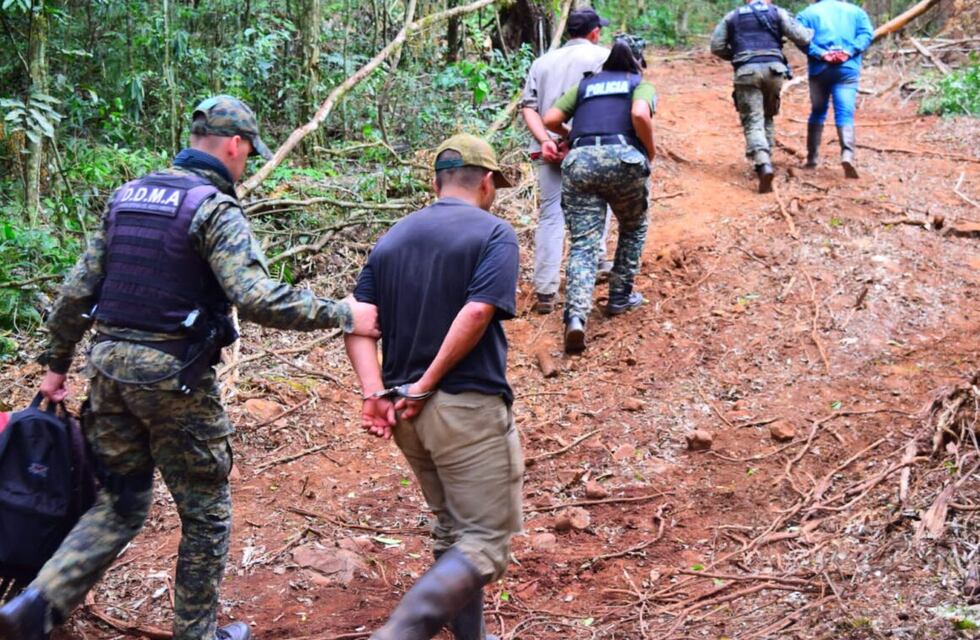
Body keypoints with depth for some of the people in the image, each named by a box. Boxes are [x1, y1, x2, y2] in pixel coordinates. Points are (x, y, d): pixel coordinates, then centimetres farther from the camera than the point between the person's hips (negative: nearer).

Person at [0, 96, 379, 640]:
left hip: (109, 364, 7)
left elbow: (78, 289, 11)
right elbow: (257, 298, -24)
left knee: (120, 503, 19)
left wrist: (56, 363, 19)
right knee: (206, 513, 11)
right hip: (172, 374, -7)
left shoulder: (127, 196, 10)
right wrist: (343, 315, -15)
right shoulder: (214, 208, -11)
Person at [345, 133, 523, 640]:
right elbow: (477, 313, -20)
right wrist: (426, 387, -16)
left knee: (451, 533, 21)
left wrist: (375, 393, -9)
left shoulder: (392, 238, 12)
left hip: (405, 412, 7)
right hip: (468, 408, -7)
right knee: (484, 547, -1)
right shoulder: (493, 233, -5)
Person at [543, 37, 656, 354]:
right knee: (633, 228, 26)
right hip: (622, 158, -2)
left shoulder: (585, 85, 27)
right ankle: (620, 296, 29)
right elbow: (640, 114, -6)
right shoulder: (642, 86, 17)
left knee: (582, 244, -1)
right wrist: (650, 151, 7)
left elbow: (550, 119, 17)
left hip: (578, 161, 2)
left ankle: (576, 316, -21)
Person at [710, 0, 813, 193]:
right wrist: (815, 32, 24)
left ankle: (763, 165, -27)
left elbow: (717, 46, 12)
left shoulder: (732, 16, 18)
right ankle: (765, 159, 19)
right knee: (768, 116, 22)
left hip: (746, 71, -1)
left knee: (753, 121, -6)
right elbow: (801, 37, 4)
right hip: (773, 68, 1)